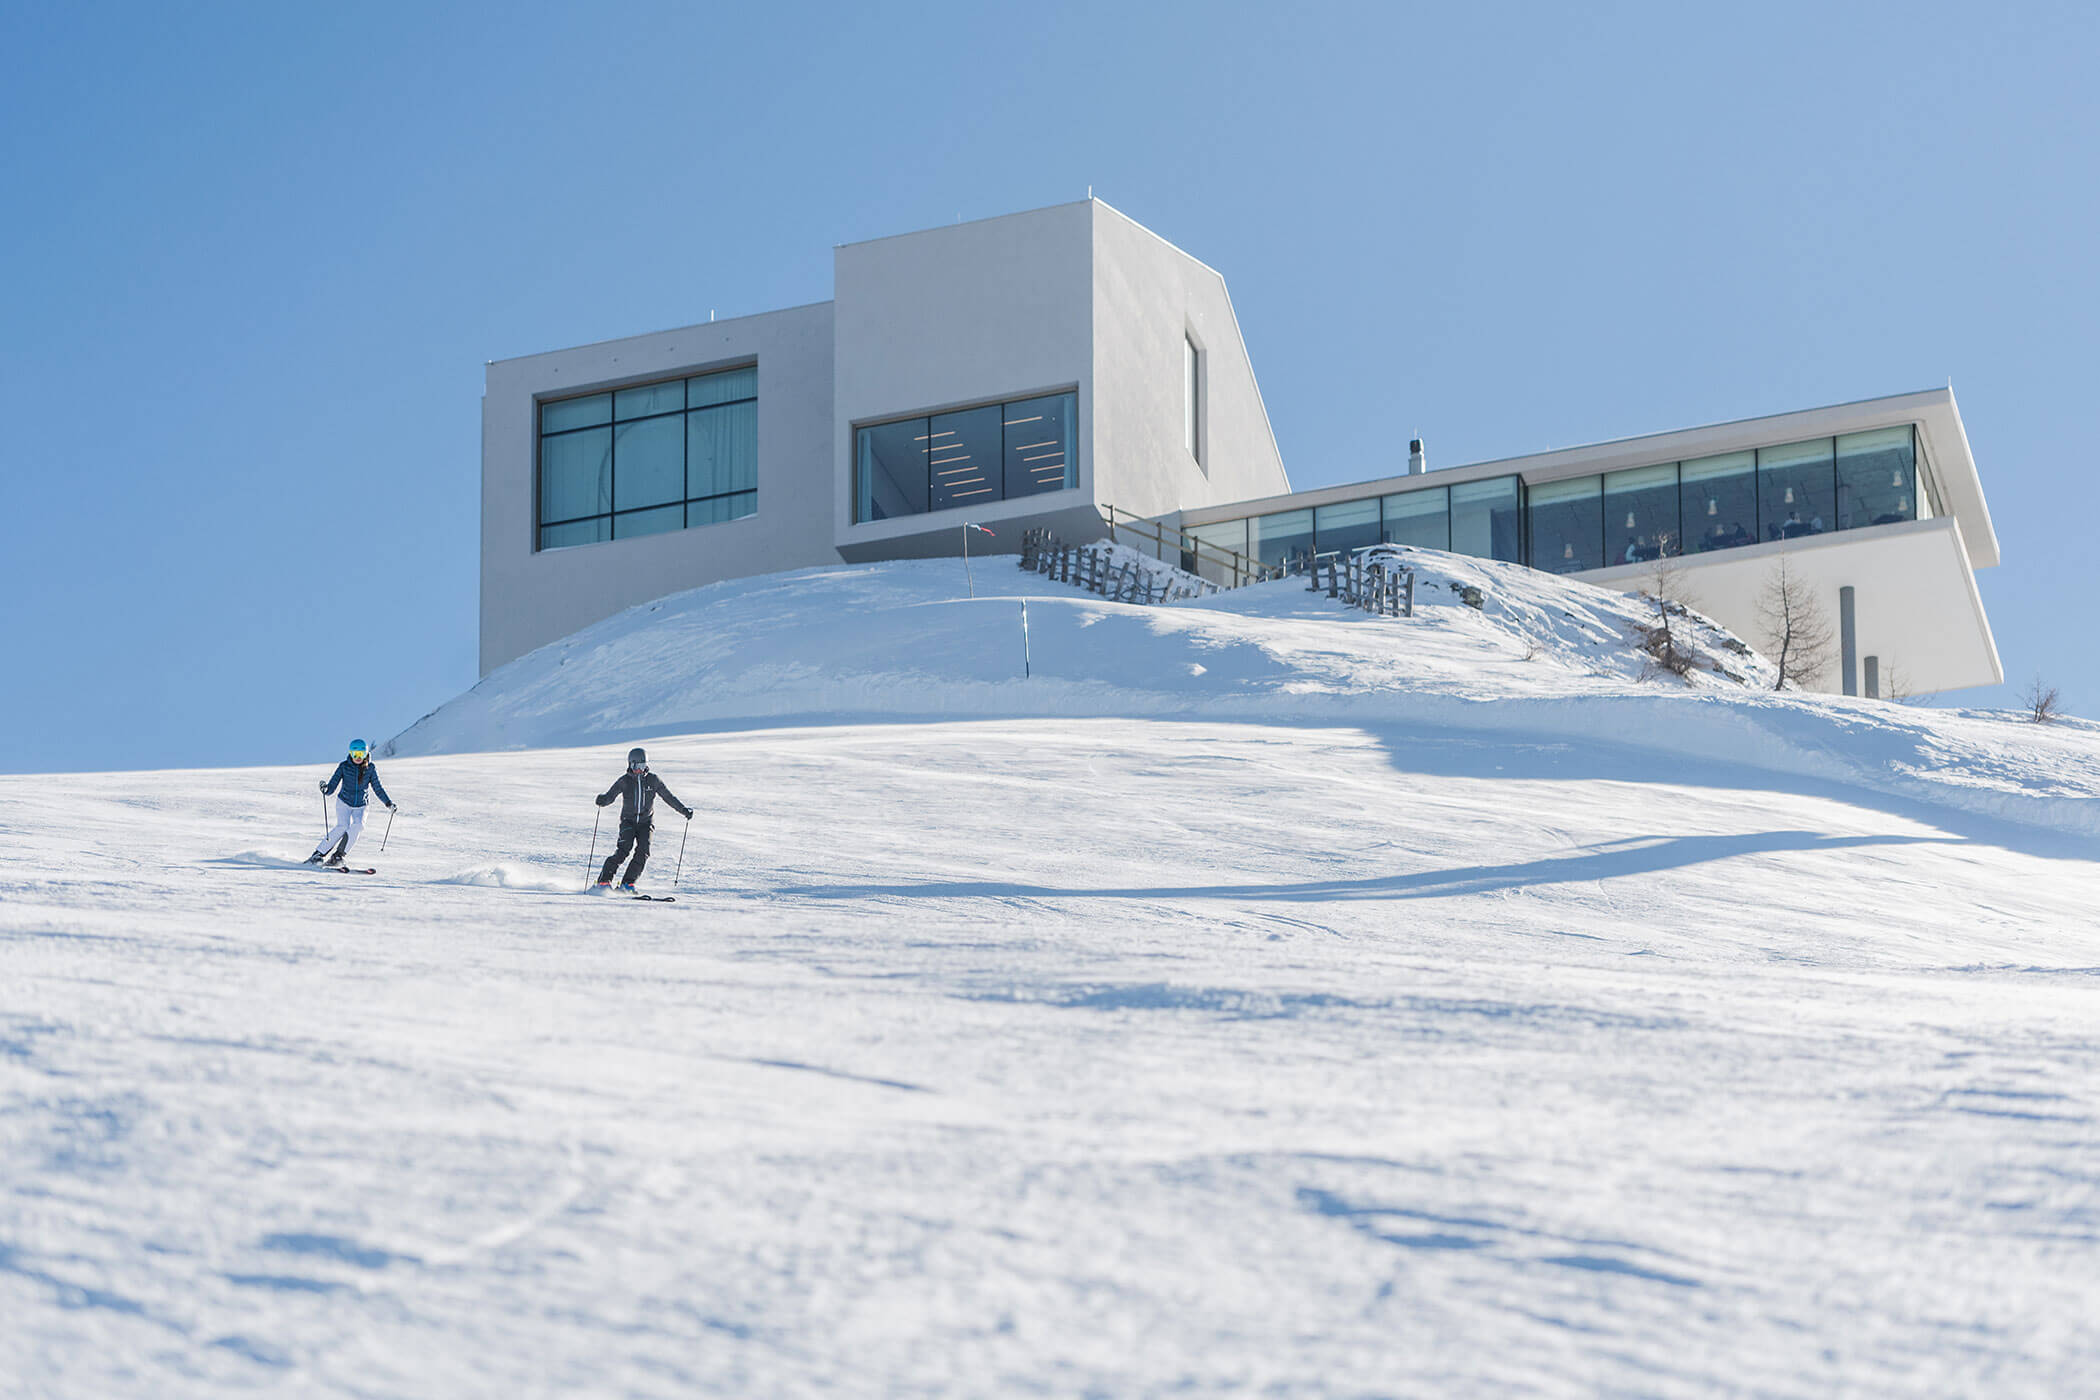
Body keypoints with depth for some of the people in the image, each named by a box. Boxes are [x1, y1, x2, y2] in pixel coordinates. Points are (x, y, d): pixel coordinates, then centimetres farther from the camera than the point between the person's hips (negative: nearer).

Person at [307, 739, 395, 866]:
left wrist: (388, 803, -4)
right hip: (344, 803, -2)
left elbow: (377, 788, 6)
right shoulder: (344, 766, -6)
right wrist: (325, 789, -31)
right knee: (343, 826, -24)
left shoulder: (370, 768, -2)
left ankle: (338, 855, -20)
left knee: (358, 825, -25)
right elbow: (332, 786, -8)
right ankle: (319, 854, -15)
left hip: (360, 806, 2)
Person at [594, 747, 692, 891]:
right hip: (628, 821, -2)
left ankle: (627, 884, -12)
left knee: (643, 852, -17)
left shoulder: (653, 780, 2)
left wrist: (684, 810, 2)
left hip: (646, 821, 2)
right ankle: (604, 881, -19)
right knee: (624, 848, -22)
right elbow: (610, 796, -7)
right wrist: (602, 800, -31)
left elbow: (669, 797, 9)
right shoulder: (624, 781, -2)